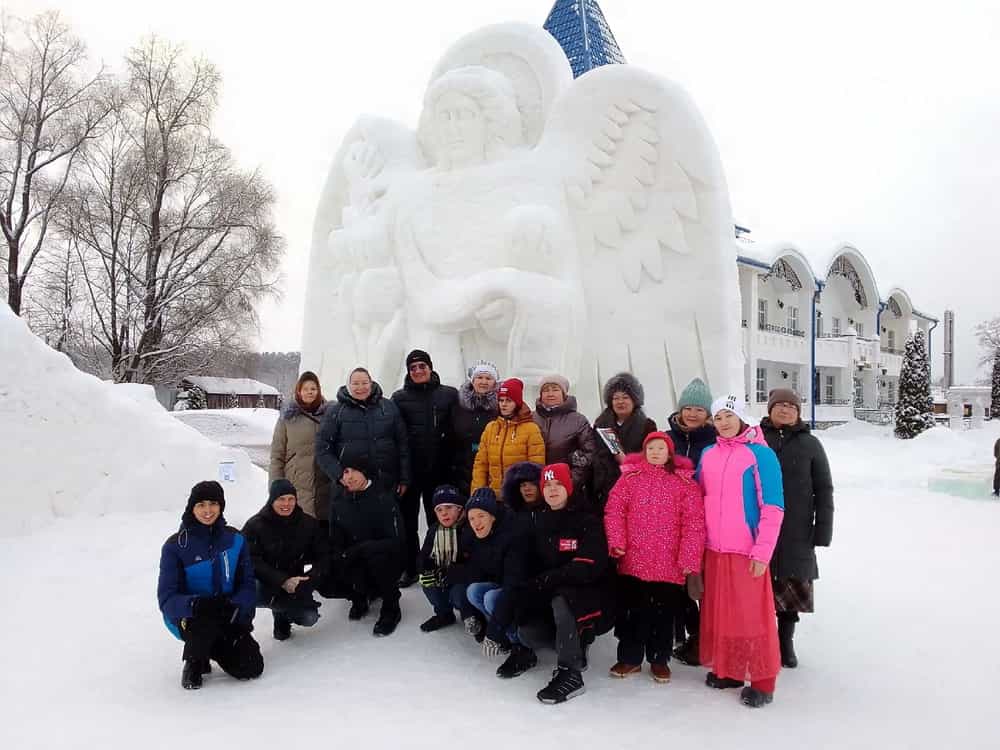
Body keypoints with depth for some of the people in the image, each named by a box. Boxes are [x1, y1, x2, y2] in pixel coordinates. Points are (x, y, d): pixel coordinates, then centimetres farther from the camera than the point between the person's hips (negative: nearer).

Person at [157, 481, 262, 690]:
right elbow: (167, 599, -18)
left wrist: (234, 607, -25)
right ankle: (193, 663, -4)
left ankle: (212, 647, 19)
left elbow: (248, 586, -3)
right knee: (208, 618, -37)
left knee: (252, 668, -11)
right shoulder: (175, 546, -12)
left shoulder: (234, 540, -4)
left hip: (228, 618, 3)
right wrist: (197, 604, -38)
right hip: (187, 618, -3)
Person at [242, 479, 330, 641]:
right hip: (263, 583, -2)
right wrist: (283, 581, -28)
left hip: (294, 584, 2)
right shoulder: (255, 525, -9)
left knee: (309, 618, -17)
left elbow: (323, 557, -2)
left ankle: (282, 613, 20)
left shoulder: (309, 524, -2)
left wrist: (309, 580, -22)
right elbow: (252, 562, -17)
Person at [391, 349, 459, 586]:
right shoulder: (399, 398, 3)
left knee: (439, 520, 9)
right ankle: (410, 567, 21)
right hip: (409, 469, 1)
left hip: (438, 469, 0)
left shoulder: (449, 395, 2)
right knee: (408, 521, 9)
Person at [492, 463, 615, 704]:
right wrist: (522, 592, -9)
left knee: (562, 601, -37)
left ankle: (570, 672, -23)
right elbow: (533, 568, 8)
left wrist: (545, 581, -29)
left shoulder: (588, 523, -13)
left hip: (593, 597, -6)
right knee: (527, 632, -19)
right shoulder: (541, 525, 7)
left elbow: (587, 569, -25)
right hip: (553, 597, 6)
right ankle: (577, 644, 10)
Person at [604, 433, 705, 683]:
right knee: (631, 611, 12)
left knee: (663, 613, 11)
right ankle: (629, 658, 27)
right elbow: (614, 511, -1)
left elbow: (694, 523, -6)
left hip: (669, 564, -1)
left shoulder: (685, 483, -2)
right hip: (632, 560, 1)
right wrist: (617, 542, -11)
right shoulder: (630, 478, 2)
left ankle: (659, 660, 28)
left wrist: (689, 559, -11)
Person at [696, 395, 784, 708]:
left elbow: (773, 507, -10)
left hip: (747, 551, -5)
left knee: (751, 612, -1)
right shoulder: (708, 455, 9)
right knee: (719, 610, 13)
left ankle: (762, 681, 11)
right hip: (713, 548, 5)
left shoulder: (760, 454, -8)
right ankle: (727, 668, 27)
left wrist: (762, 552, -13)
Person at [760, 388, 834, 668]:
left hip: (797, 533, 1)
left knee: (792, 589, 6)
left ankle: (786, 643, 24)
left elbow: (823, 490, 5)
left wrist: (822, 530, -1)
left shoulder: (810, 444, 5)